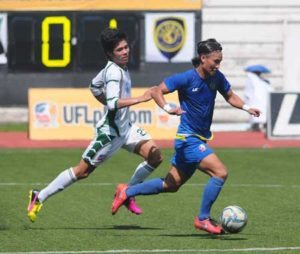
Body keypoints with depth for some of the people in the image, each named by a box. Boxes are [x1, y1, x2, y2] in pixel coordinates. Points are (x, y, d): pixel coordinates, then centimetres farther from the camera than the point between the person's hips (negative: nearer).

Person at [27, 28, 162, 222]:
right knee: (82, 171, 0)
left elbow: (95, 86, 22)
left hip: (125, 127, 9)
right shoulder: (115, 72, -22)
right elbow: (113, 103, -36)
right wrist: (141, 99, -36)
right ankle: (39, 197, 12)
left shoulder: (117, 67, 6)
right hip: (110, 132, -9)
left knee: (155, 156, -5)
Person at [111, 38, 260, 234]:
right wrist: (168, 108, -30)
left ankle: (127, 192, 30)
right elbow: (157, 91, -12)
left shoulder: (217, 78, 1)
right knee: (220, 172, -20)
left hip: (201, 139, 8)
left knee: (171, 185, 17)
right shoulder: (187, 78, -17)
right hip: (188, 138, -8)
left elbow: (230, 96, 17)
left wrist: (246, 107, -1)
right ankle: (203, 219, -8)